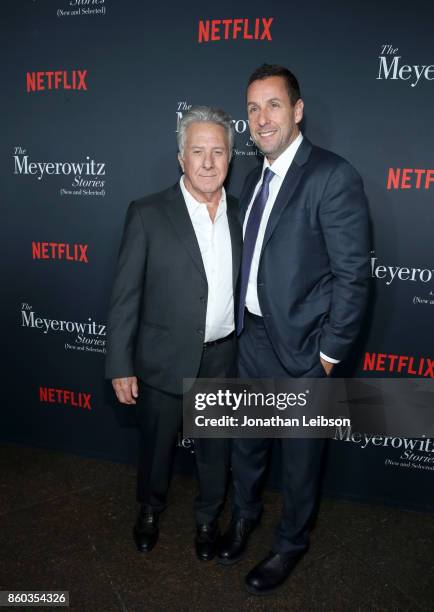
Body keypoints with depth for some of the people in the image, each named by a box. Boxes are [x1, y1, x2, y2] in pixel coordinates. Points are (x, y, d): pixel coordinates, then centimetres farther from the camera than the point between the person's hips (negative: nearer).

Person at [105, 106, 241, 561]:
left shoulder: (239, 215, 1)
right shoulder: (148, 214, -11)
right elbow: (125, 296, -10)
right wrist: (120, 366, -10)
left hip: (223, 359, 3)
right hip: (164, 359, -3)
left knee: (215, 447, 20)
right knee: (156, 445, 19)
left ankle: (208, 518, 47)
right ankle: (150, 509, 50)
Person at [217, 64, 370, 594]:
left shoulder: (333, 176, -16)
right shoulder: (255, 178, 7)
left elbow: (353, 274, -17)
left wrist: (330, 351, -14)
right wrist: (241, 323, 9)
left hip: (300, 346, -6)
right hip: (251, 337, 7)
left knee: (299, 454, 15)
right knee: (246, 439, 23)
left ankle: (290, 542, 41)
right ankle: (245, 511, 51)